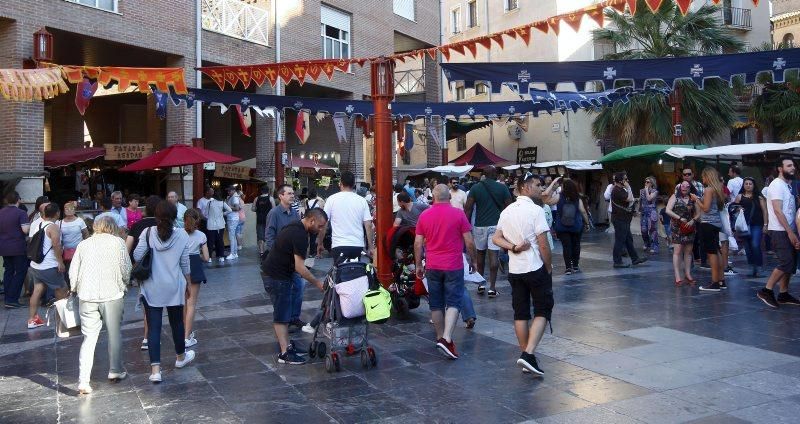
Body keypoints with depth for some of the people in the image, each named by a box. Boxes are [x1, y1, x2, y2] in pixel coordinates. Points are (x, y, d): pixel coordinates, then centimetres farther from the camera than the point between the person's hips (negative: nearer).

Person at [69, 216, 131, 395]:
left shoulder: (84, 244, 7)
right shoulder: (118, 242, 0)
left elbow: (73, 272, 7)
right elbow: (126, 269, -5)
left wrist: (76, 289, 21)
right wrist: (124, 284, 13)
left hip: (87, 295, 2)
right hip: (112, 293, -2)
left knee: (89, 337, 5)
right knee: (114, 333, 16)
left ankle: (83, 380, -3)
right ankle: (115, 370, 27)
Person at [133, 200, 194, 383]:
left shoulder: (148, 233, -9)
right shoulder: (182, 235, -7)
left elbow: (137, 256, -12)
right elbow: (185, 263, 0)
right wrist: (189, 282, 13)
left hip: (152, 288, -1)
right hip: (174, 287, 1)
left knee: (154, 327, 2)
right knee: (177, 322, 19)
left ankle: (155, 369, -4)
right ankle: (181, 357, 39)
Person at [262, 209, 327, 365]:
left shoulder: (295, 226, 8)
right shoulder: (300, 235, -23)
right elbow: (300, 268, -23)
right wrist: (317, 283, -16)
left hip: (275, 273, 10)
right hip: (277, 277, -10)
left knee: (283, 312, 15)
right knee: (282, 315, -6)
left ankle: (286, 344, 23)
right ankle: (285, 354, -2)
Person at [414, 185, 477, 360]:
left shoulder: (424, 215, 2)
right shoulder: (458, 214, -6)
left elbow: (418, 243, 3)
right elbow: (469, 242, -5)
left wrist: (418, 265, 12)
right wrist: (473, 260, 9)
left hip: (432, 266, 3)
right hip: (454, 266, -3)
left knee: (436, 304, 12)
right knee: (453, 302, -1)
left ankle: (440, 337, 22)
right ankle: (447, 338, -15)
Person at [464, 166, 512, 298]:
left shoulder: (475, 188, 0)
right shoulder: (502, 188, -1)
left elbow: (468, 208, -5)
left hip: (480, 225, 1)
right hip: (496, 225, -1)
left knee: (480, 254, 16)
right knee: (493, 256, -2)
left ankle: (481, 285, 21)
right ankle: (492, 288, -4)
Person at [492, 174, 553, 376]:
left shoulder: (507, 211, 8)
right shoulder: (535, 210, -13)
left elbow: (496, 238, 7)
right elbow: (543, 244, -14)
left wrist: (513, 247, -4)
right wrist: (549, 266, -2)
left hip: (514, 269, 6)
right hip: (536, 268, -6)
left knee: (520, 313, 11)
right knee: (542, 311, 2)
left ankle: (526, 356, 18)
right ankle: (528, 354, -12)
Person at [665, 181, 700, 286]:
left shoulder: (693, 199, 9)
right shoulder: (675, 197, 1)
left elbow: (698, 214, 11)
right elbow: (667, 210, -8)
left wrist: (693, 220, -9)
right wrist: (680, 218, -15)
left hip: (689, 228, 3)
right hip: (677, 228, -3)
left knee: (688, 251, 7)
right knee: (677, 251, -7)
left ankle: (688, 274, 15)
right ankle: (677, 276, -7)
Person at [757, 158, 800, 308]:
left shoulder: (787, 185, 16)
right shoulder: (777, 184, -12)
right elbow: (778, 210, -19)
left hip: (788, 231, 9)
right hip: (780, 231, -9)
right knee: (786, 263, -13)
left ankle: (783, 294, 14)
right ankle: (766, 291, -7)